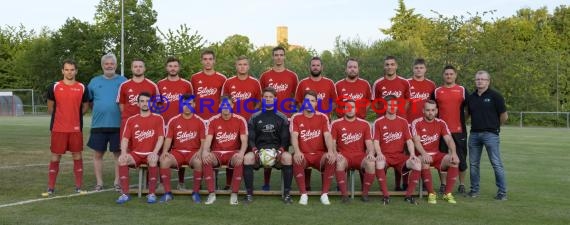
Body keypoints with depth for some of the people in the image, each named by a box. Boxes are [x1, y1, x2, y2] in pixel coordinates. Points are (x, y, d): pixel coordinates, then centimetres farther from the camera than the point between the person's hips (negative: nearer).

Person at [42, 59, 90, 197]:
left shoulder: (82, 88, 3)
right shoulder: (54, 87, 2)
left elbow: (85, 107, 13)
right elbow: (50, 108, 12)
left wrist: (74, 116, 6)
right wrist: (61, 117, 10)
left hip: (76, 128, 1)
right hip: (58, 129, -1)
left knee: (77, 156, 5)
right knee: (55, 157, 3)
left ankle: (78, 187, 13)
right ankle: (51, 188, 10)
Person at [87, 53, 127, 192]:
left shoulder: (123, 81, 3)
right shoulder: (94, 81, 8)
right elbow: (89, 101, 15)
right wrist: (98, 112, 7)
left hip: (118, 125, -2)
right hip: (98, 125, 2)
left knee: (118, 154, 4)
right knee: (98, 154, 5)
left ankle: (117, 182, 14)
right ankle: (99, 182, 15)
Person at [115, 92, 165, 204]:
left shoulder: (158, 118, 4)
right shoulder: (131, 120, 10)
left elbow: (161, 138, -5)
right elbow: (125, 138, 2)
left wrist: (154, 152, -21)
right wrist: (123, 153, -17)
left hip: (151, 153, -2)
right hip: (135, 154, 2)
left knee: (153, 160, -37)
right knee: (122, 159, -28)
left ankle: (151, 193, -25)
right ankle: (125, 194, -23)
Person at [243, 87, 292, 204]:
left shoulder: (282, 118, 12)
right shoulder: (254, 117, 13)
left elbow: (285, 139, 7)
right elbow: (250, 138, 8)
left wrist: (280, 151, -13)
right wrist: (255, 150, -12)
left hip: (277, 149, 0)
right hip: (259, 149, 1)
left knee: (288, 157, -34)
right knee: (247, 158, -32)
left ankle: (286, 193, -23)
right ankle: (249, 193, -20)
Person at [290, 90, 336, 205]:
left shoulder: (323, 117, 5)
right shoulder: (296, 117, 2)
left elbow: (327, 136, -6)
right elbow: (294, 136, -10)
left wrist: (331, 151, -26)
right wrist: (297, 151, -30)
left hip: (319, 155, 1)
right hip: (303, 155, -1)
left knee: (331, 159, -31)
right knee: (296, 159, -35)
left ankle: (324, 194, -18)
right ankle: (303, 194, -22)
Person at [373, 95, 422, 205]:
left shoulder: (403, 122, 11)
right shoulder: (378, 122, 4)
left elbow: (409, 140, 6)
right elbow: (376, 141, -3)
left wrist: (412, 154, -11)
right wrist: (379, 154, -22)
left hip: (400, 156, 3)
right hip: (385, 156, -2)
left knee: (417, 164, -25)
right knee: (379, 163, -38)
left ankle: (408, 195, -10)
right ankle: (385, 195, -22)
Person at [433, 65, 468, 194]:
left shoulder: (462, 90, 6)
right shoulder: (437, 91, 9)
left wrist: (463, 120, 3)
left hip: (459, 130, -1)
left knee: (461, 158, 3)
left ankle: (462, 185, 15)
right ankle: (443, 185, 15)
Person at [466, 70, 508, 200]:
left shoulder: (495, 96, -4)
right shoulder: (471, 98, 12)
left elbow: (504, 116, -2)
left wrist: (495, 125, 10)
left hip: (490, 134, -5)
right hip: (474, 134, 5)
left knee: (496, 164, -4)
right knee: (473, 164, 10)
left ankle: (502, 192, 1)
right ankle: (474, 190, 20)